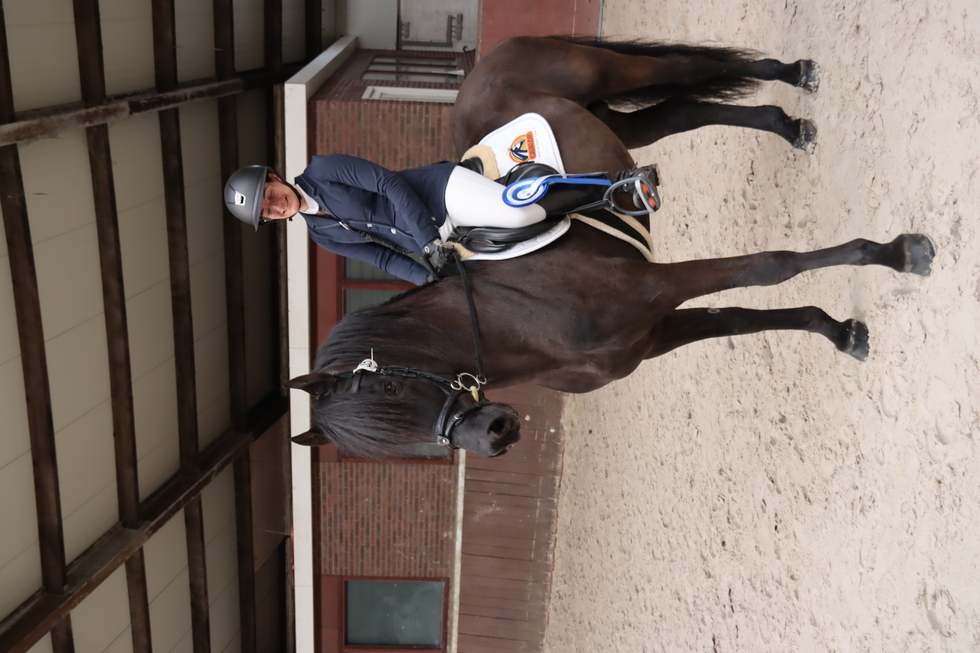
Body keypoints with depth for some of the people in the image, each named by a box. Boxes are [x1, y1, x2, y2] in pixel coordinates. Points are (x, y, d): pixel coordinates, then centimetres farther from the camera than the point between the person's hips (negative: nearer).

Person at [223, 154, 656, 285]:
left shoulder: (321, 171, -8)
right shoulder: (321, 234, 10)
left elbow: (388, 182, -15)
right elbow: (383, 257, 8)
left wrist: (427, 237, -22)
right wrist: (430, 278, -7)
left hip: (444, 188, -6)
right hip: (427, 237, 6)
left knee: (519, 212, -26)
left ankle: (610, 185, -5)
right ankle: (606, 202, 9)